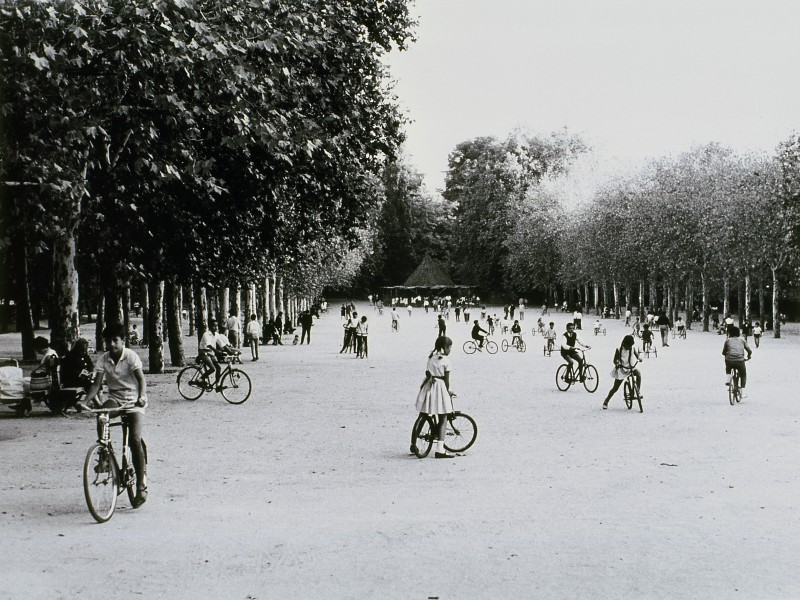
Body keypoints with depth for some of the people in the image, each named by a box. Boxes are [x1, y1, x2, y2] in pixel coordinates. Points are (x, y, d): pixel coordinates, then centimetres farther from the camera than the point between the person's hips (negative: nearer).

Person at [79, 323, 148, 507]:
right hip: (114, 398, 4)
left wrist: (142, 397, -43)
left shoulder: (131, 356, -12)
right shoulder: (103, 360, -2)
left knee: (135, 439, -18)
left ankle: (141, 485, -11)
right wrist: (87, 401, -27)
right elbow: (97, 383, -9)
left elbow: (141, 379, -23)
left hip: (133, 400, -4)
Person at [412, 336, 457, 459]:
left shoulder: (431, 357, 11)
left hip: (428, 387, 6)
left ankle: (413, 444, 23)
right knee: (443, 419, 0)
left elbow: (427, 372, 2)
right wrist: (448, 391, 8)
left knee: (422, 417, 16)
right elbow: (446, 379, -4)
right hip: (440, 387, -6)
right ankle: (439, 450, -8)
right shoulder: (446, 360, -7)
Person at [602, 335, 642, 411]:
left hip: (631, 368, 2)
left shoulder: (633, 349, -7)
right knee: (615, 388, 0)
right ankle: (606, 401, 19)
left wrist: (639, 359, -25)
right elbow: (615, 360, -10)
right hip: (621, 370, -1)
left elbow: (637, 357, -5)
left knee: (638, 373, -33)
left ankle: (638, 391, -22)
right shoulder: (619, 350, -11)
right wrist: (617, 364, -28)